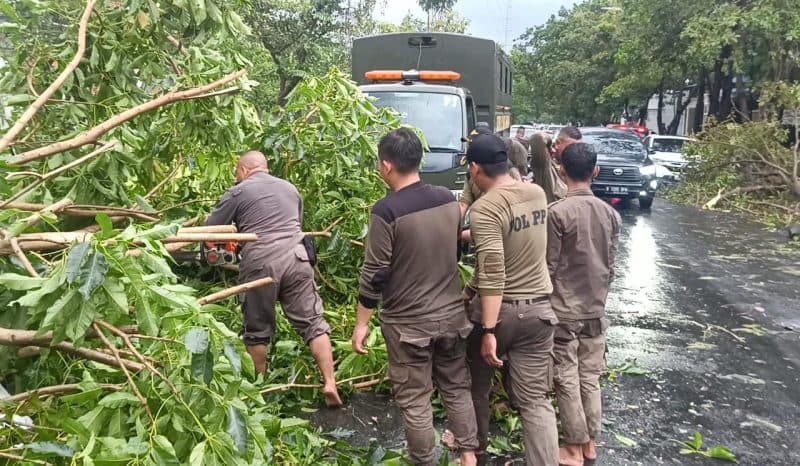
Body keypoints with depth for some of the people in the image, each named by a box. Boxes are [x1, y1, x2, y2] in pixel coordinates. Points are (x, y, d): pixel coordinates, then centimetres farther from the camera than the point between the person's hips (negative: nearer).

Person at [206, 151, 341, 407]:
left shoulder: (239, 191, 8)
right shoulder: (290, 188, 22)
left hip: (260, 264, -3)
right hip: (296, 258, 3)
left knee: (258, 330, 13)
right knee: (313, 322, 7)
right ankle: (330, 384, 0)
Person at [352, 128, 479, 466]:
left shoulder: (386, 211, -19)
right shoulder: (448, 199, -1)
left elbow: (375, 274, -15)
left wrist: (362, 323, -4)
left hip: (408, 323, -5)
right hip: (452, 314, 6)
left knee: (415, 401, 9)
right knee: (457, 390, 19)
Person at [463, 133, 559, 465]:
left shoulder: (486, 207, -21)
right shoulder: (537, 194, 2)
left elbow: (492, 274, -27)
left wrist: (489, 330, -25)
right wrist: (471, 235, 29)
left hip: (498, 310, -4)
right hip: (538, 308, 5)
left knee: (477, 382, 22)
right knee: (535, 400, 8)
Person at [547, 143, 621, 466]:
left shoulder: (558, 212, -16)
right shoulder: (610, 214, 1)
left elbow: (549, 266, -13)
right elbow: (610, 266, 7)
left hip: (563, 310, -5)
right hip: (596, 309, 5)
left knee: (567, 380, 5)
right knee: (590, 377, 15)